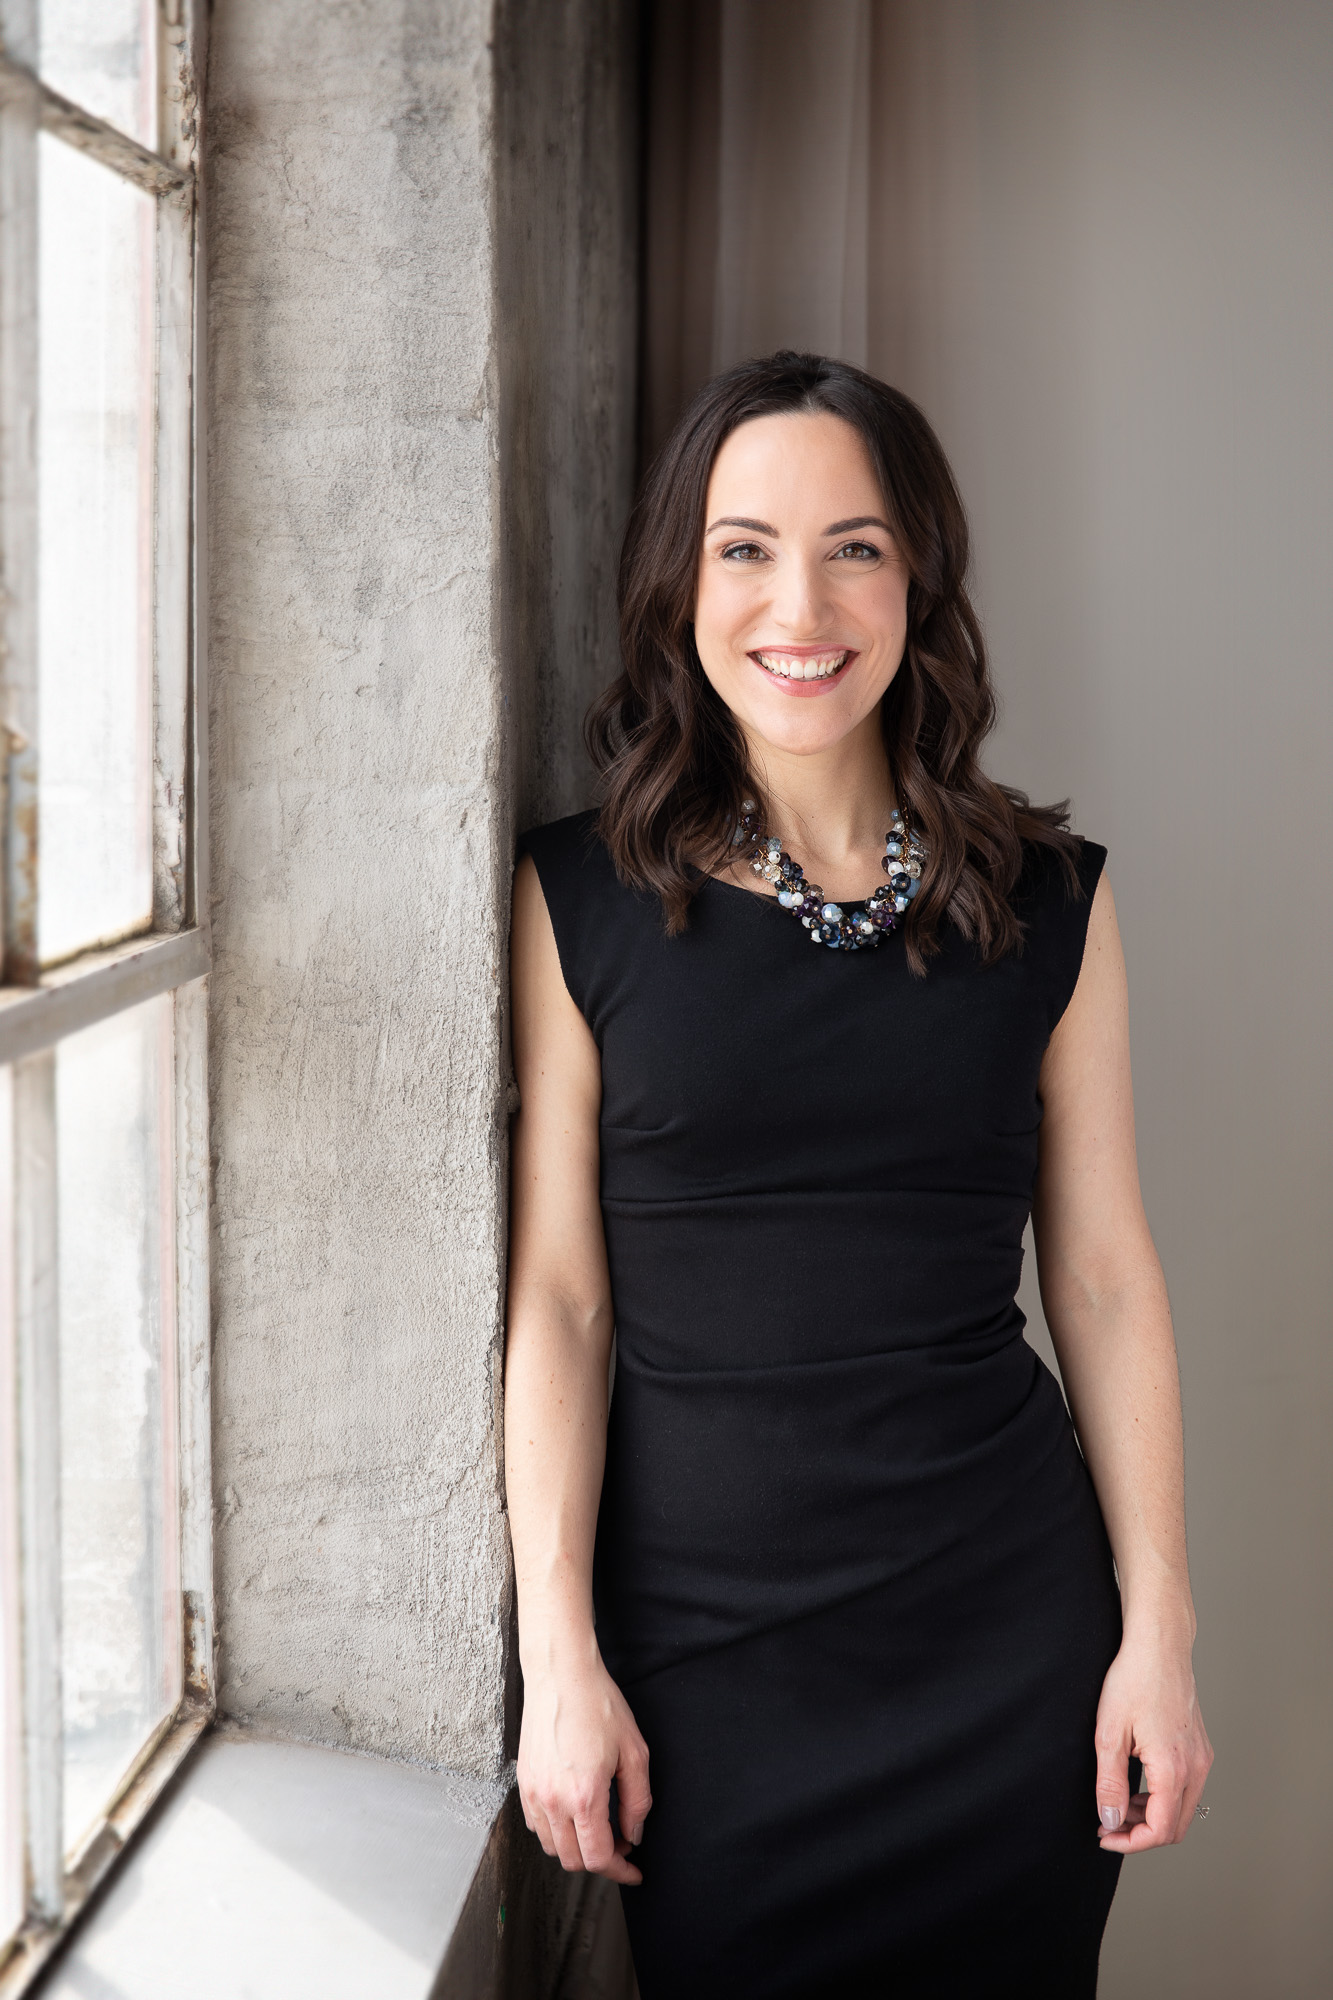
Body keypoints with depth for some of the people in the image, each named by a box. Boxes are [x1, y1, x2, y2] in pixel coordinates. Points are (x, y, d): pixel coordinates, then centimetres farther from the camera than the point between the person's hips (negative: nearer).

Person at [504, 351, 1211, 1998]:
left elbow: (1106, 1280, 3)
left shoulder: (1048, 899, 1)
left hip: (1007, 1625, 1)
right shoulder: (578, 899, -3)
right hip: (697, 1628, -1)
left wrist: (1159, 1629, 0)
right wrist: (560, 1660, -6)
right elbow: (556, 1300, -4)